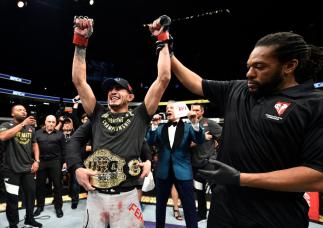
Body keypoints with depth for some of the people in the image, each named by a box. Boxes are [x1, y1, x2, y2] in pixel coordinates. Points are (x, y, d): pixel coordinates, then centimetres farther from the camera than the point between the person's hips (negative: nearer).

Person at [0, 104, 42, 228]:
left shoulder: (31, 128, 7)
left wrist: (36, 161, 2)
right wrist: (23, 123, -29)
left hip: (29, 168, 4)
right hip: (11, 169, -4)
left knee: (31, 194, 14)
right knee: (12, 197, 5)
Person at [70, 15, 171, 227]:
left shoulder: (139, 116, 1)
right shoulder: (98, 115, 8)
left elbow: (164, 78, -4)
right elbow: (79, 80, 5)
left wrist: (163, 40, 0)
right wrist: (81, 41, 1)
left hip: (126, 197, -2)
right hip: (95, 196, 3)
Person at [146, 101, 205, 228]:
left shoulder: (187, 127, 0)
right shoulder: (160, 128, 7)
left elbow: (200, 140, -13)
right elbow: (150, 142, -4)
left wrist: (195, 122, -27)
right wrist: (154, 125, -16)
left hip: (182, 171, -3)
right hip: (164, 171, 3)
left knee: (189, 206, 4)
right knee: (160, 204, 19)